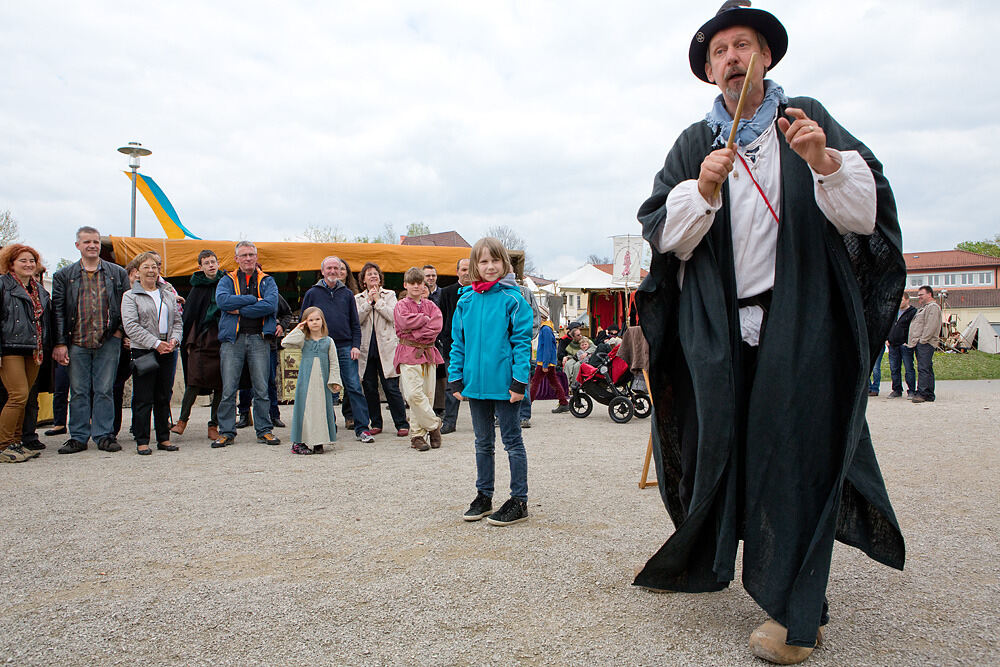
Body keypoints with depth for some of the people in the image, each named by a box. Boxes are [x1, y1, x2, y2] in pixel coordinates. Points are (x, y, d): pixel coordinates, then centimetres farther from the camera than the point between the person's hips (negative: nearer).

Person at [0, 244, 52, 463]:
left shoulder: (39, 289, 19)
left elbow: (46, 320, 24)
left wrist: (46, 347, 18)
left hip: (34, 351, 6)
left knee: (23, 397, 8)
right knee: (18, 395, -13)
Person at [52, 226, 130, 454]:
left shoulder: (118, 273, 7)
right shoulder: (64, 275, 7)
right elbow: (58, 310, 4)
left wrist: (120, 330, -2)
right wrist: (60, 343, -2)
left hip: (108, 342, 0)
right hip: (77, 342, 1)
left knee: (104, 390, 3)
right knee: (79, 391, 6)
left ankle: (104, 435, 11)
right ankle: (78, 437, 15)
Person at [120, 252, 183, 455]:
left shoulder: (169, 295, 16)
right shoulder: (130, 296, 1)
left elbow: (177, 321, 15)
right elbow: (131, 326, -9)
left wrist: (174, 340, -5)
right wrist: (155, 343, -16)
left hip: (167, 353, 4)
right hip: (143, 352, -4)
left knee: (164, 398, 9)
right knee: (143, 399, -2)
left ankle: (164, 438, 16)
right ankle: (142, 441, 5)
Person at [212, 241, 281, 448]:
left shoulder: (267, 281, 11)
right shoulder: (227, 280, 12)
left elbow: (271, 305, -8)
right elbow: (222, 301, -9)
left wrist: (239, 309, -9)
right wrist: (253, 300, -10)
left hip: (259, 339, 0)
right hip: (232, 339, 0)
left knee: (262, 388, 2)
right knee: (228, 389, 0)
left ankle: (264, 430, 11)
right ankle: (226, 432, 9)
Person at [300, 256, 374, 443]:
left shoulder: (347, 294, 12)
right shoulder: (312, 293, 8)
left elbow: (355, 323, 13)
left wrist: (356, 346, 1)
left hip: (345, 347, 0)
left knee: (354, 387, -5)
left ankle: (362, 428, -4)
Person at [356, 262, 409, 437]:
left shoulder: (389, 295, 8)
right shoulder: (358, 298, 12)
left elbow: (392, 316, -7)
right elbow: (356, 320, -4)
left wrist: (378, 301, -6)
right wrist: (368, 302, -8)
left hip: (386, 347, -2)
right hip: (366, 348, 3)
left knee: (391, 387, -7)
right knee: (369, 388, 5)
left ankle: (402, 424, 0)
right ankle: (376, 423, 17)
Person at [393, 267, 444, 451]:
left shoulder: (430, 305, 15)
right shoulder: (401, 305, 6)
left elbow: (437, 326, -2)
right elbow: (404, 322, -15)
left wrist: (416, 333, -11)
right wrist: (425, 318, -6)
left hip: (428, 353, 3)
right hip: (408, 353, -3)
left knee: (428, 393, 1)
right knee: (414, 393, -17)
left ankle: (417, 433, 10)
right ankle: (434, 425, -1)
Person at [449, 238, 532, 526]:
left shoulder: (513, 299, -8)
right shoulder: (466, 300, 5)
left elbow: (522, 341, -10)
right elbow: (458, 342, 9)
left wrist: (519, 381, -15)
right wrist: (456, 379, 4)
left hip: (503, 384, -5)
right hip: (475, 383, 5)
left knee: (512, 442, 5)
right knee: (483, 443, 17)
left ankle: (519, 501, 15)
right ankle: (484, 496, 30)